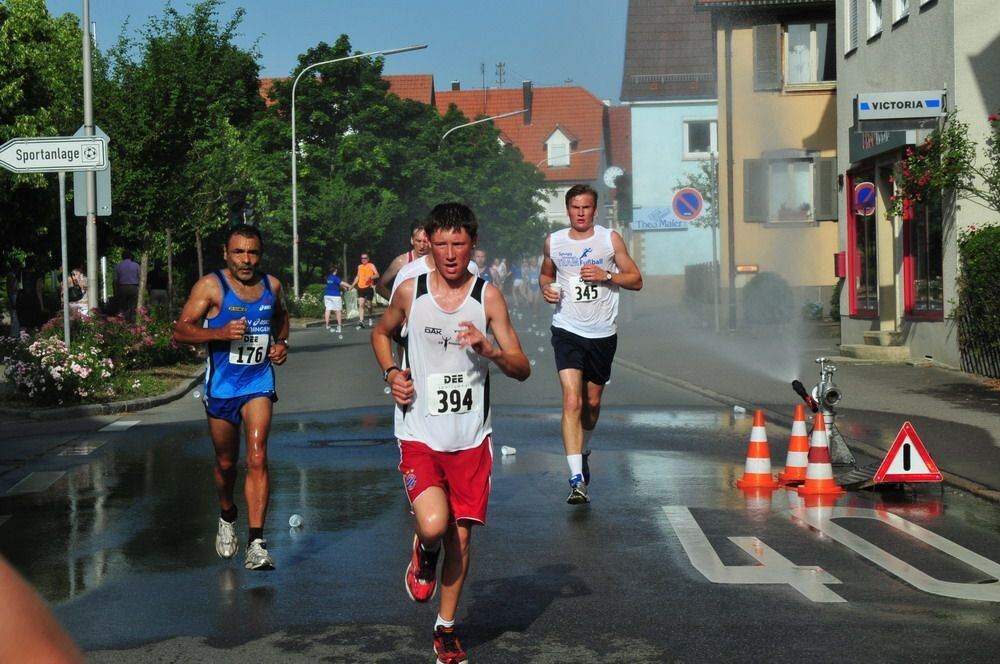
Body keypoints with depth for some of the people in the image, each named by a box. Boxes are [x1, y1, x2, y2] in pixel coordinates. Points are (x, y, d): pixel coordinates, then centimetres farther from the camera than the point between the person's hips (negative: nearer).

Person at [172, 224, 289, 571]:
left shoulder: (272, 286, 4)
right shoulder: (211, 286, -8)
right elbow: (180, 330, -12)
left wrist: (282, 342, 7)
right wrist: (221, 332, -26)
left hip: (259, 384, 1)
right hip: (221, 385, -1)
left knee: (257, 458, -14)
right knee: (226, 462, 13)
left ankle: (256, 543, -18)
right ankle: (227, 516, 43)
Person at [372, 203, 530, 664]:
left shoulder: (487, 296, -3)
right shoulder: (409, 292, -1)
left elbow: (522, 369, -3)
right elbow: (381, 333, 19)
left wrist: (489, 349, -23)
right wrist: (391, 374, 0)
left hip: (471, 439, 1)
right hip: (420, 435, -1)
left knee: (460, 538, 6)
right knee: (434, 526, -22)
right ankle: (424, 554, 16)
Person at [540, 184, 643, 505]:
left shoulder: (610, 239, 0)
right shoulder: (554, 242, 4)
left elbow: (636, 280, 2)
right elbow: (545, 274, 21)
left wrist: (606, 276, -15)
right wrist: (546, 289, -2)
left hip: (602, 334, 1)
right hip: (568, 331, -1)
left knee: (592, 402, 14)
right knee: (571, 401, -16)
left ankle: (583, 450, 45)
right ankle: (577, 479, -20)